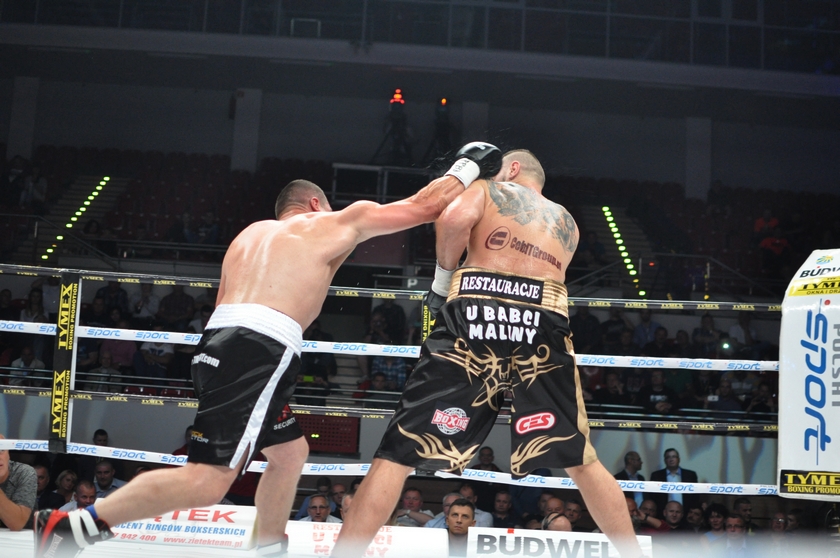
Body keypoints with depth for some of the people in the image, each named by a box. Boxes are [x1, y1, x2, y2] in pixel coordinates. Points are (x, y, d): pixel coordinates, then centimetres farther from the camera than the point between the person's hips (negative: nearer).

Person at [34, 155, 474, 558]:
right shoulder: (330, 223, 14)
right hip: (257, 349, -9)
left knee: (290, 451, 23)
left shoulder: (253, 232, 32)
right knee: (208, 480, -14)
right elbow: (422, 207, 18)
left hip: (220, 340, 9)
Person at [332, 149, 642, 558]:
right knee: (580, 460, 15)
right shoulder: (566, 222, 32)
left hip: (475, 315, -3)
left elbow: (455, 218, -2)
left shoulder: (486, 190, 20)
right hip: (542, 323, 3)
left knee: (400, 452, 1)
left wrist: (443, 274, 12)